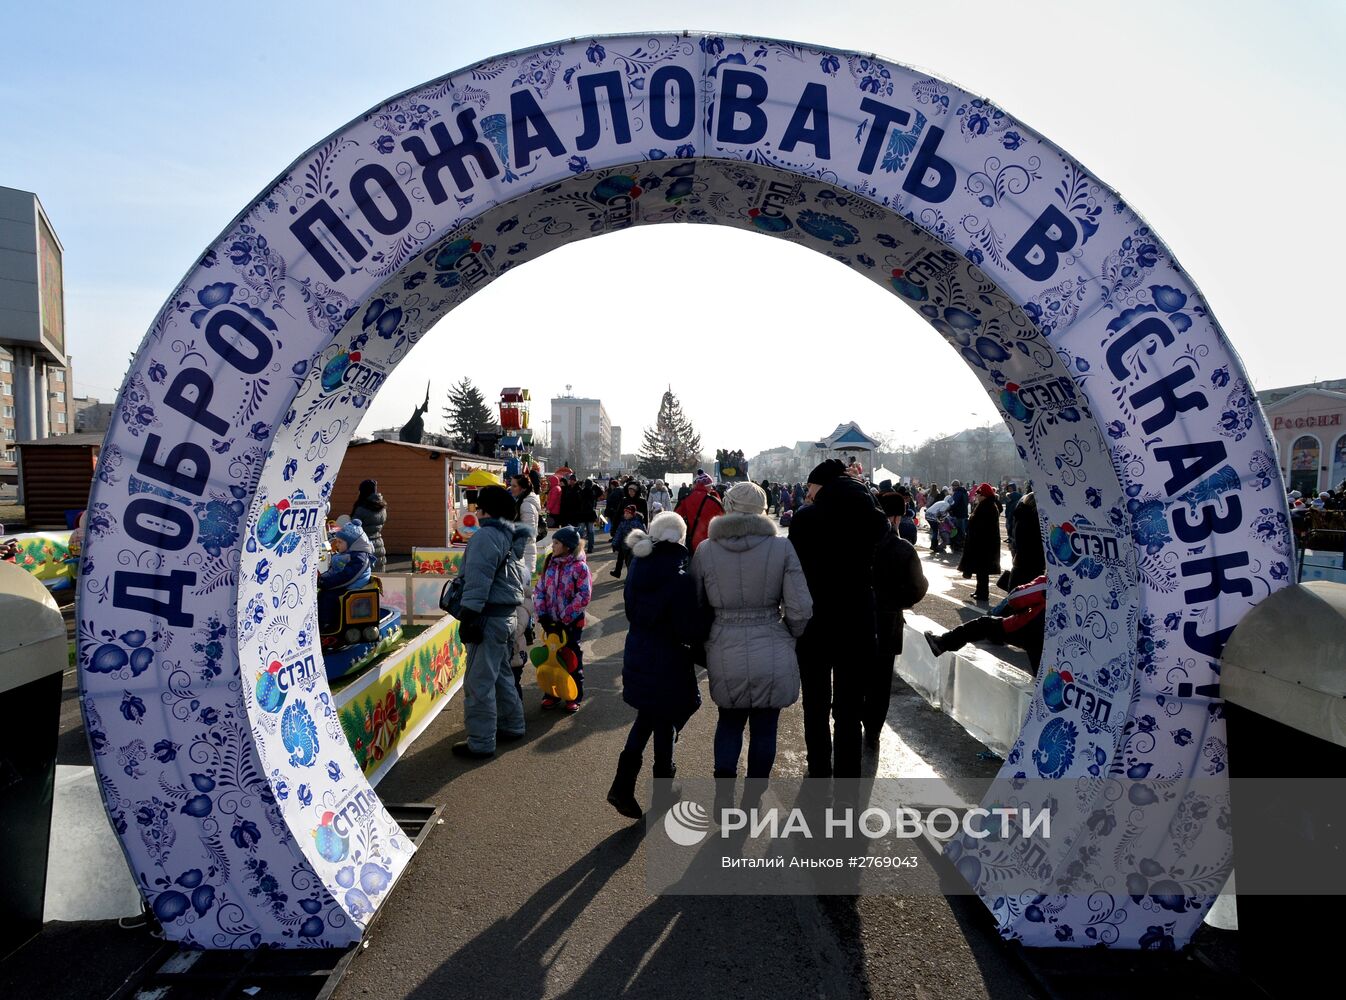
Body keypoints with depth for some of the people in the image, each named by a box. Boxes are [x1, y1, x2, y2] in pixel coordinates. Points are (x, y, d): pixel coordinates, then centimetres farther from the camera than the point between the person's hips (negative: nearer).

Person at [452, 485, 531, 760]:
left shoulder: (486, 536, -14)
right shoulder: (513, 538, 16)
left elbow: (478, 582, -22)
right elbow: (522, 580, 20)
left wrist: (468, 617, -21)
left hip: (490, 616, -10)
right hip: (509, 614, 10)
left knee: (479, 682, -4)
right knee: (502, 674, 22)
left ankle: (481, 743, 1)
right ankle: (512, 725, 33)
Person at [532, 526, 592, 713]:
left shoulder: (579, 566, -14)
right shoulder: (550, 563, 4)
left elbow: (584, 596, -18)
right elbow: (539, 589, 5)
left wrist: (565, 618, -18)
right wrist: (542, 614, -6)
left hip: (572, 622, -5)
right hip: (551, 621, 5)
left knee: (572, 658, 6)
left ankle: (575, 697, 20)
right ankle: (552, 693, 29)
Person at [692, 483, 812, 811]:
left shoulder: (705, 550, -4)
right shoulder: (781, 547, -9)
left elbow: (695, 606, 5)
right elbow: (800, 609, -11)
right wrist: (787, 636, 9)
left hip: (725, 657, 2)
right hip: (773, 657, -1)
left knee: (729, 723, 23)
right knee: (764, 729, 16)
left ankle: (722, 799, 24)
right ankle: (752, 800, 30)